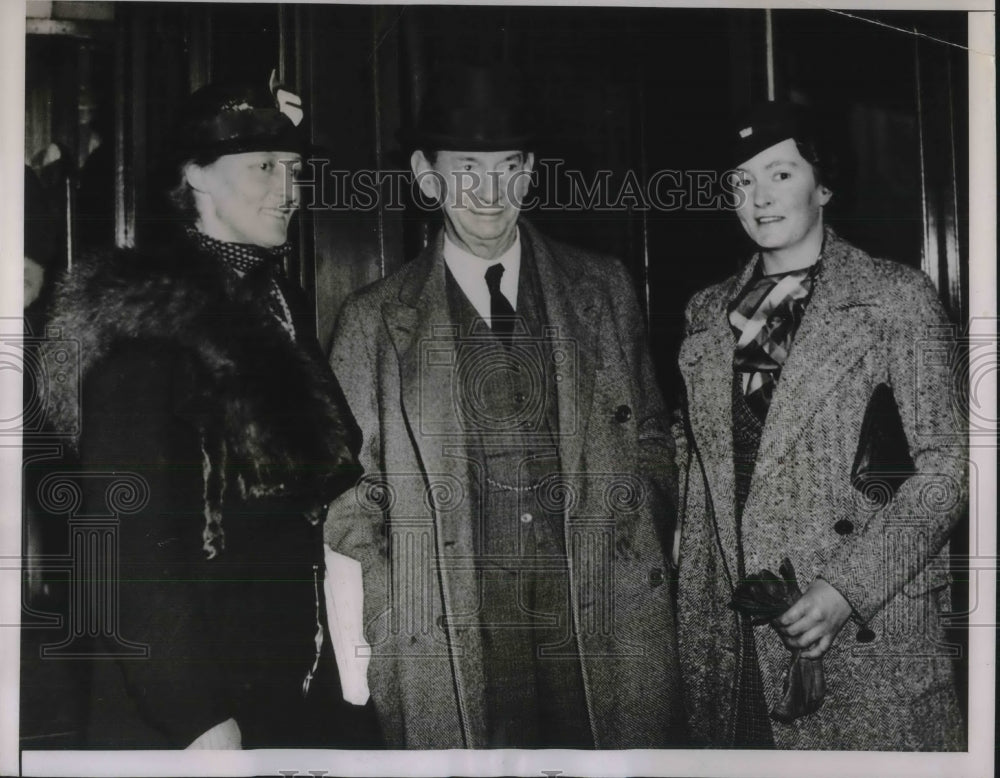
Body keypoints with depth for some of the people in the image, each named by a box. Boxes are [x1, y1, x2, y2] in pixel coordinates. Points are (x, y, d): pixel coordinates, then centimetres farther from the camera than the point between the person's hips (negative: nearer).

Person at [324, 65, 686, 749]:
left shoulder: (604, 289, 9)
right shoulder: (375, 322, 5)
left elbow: (650, 443, 16)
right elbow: (351, 506, 6)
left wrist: (639, 570, 7)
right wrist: (371, 658, 0)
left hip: (606, 635, 1)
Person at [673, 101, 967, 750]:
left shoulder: (896, 296, -1)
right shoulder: (707, 313, 13)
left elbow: (946, 464, -5)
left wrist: (846, 589, -14)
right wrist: (695, 616, 10)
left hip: (867, 634, -4)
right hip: (733, 636, 4)